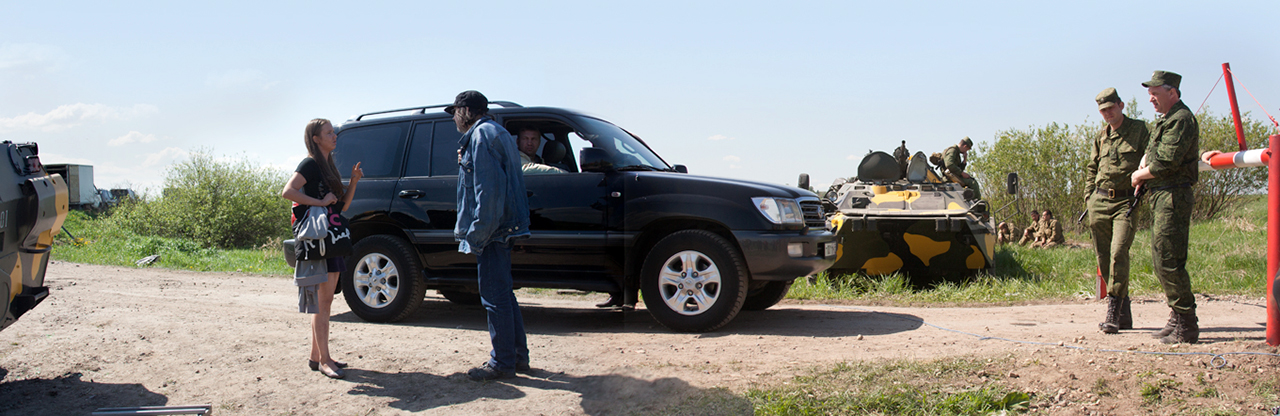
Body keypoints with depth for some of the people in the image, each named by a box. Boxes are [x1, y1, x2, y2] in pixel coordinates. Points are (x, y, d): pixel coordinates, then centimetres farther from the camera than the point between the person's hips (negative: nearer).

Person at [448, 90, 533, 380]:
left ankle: (502, 364, 0)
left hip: (492, 228, -11)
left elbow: (488, 188, -20)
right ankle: (518, 356, 22)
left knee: (495, 296, -5)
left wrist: (479, 232, -20)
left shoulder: (482, 134, -11)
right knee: (503, 293, 16)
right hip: (503, 227, 11)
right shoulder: (497, 133, 21)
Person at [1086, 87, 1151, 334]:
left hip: (1126, 201, -5)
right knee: (1103, 257, 4)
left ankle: (1113, 315, -18)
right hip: (1100, 201, 5)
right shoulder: (1100, 138, 17)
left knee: (1118, 253, -19)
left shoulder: (1139, 130, 4)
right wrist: (1089, 198, 14)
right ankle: (1124, 315, 16)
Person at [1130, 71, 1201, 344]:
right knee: (1161, 260, 13)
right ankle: (1178, 320, 20)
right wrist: (1144, 174, 6)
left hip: (1172, 197, -10)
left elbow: (1167, 162, -20)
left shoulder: (1181, 119, -12)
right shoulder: (1164, 120, 20)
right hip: (1159, 196, 10)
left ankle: (1187, 326, -6)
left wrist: (1140, 175, -5)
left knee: (1169, 261, -11)